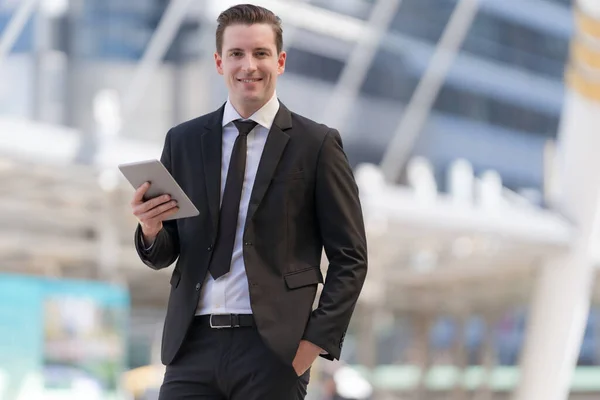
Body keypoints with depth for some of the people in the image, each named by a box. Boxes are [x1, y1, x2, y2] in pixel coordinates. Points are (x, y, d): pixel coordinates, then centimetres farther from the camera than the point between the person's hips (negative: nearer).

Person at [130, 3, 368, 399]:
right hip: (194, 345, 3)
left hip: (273, 347, -3)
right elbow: (164, 254, 14)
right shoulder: (183, 141, 10)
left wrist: (317, 341, -8)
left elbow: (350, 258, 1)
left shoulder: (317, 144, 1)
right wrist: (151, 230, -8)